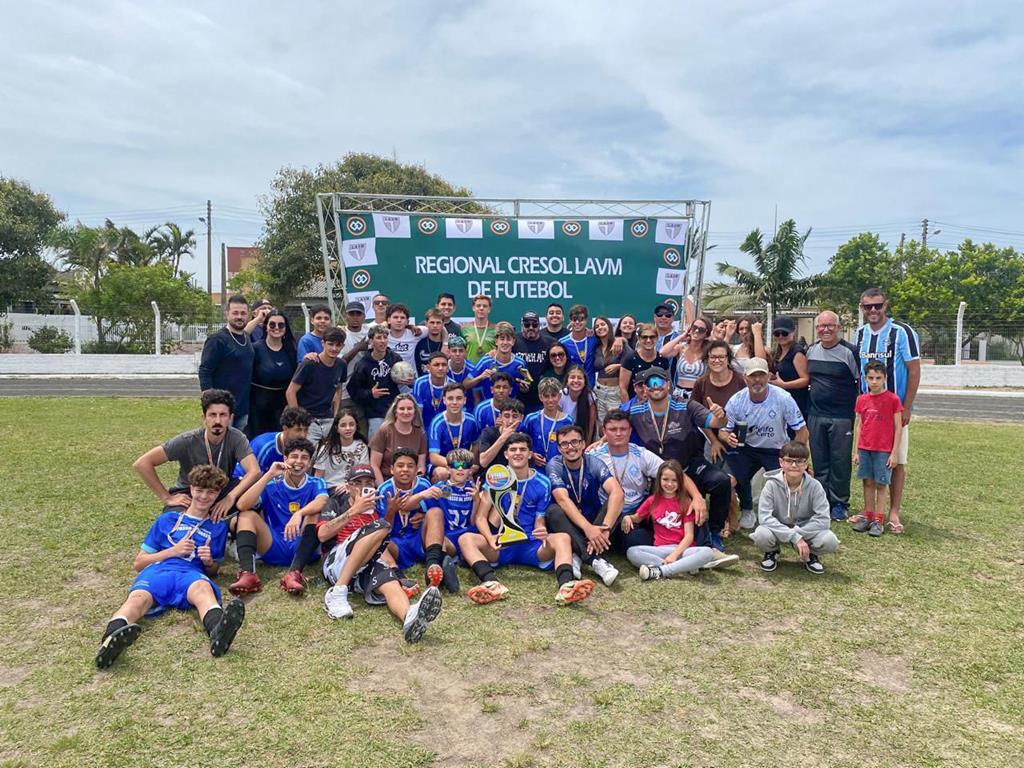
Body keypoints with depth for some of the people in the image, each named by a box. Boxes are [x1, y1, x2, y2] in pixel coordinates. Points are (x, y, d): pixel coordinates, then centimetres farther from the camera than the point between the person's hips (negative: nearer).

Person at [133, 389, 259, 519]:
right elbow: (142, 463, -20)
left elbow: (254, 471, -31)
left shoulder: (236, 438, -19)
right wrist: (167, 498, -21)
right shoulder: (187, 441, -20)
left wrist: (231, 497, -44)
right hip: (188, 495, -2)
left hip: (220, 491, 2)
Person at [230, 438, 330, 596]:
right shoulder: (272, 485, 5)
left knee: (315, 512, -23)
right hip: (274, 549, 2)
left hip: (303, 549, -2)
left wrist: (299, 513, -39)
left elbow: (323, 502, -21)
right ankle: (248, 574, -37)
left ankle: (294, 573, -40)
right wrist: (269, 475, -16)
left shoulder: (316, 484, 4)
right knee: (247, 515, -14)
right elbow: (242, 505, -12)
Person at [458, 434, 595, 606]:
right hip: (501, 546, 0)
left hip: (532, 546, 0)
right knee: (466, 538, -26)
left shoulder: (543, 483, 5)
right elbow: (480, 517, -1)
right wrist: (490, 539, -23)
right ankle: (492, 583, -50)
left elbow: (539, 522, 5)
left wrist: (542, 533, -21)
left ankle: (566, 585, -54)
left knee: (563, 538, -27)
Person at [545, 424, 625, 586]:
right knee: (553, 511, -32)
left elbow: (617, 493, -28)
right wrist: (587, 528, -44)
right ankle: (595, 561, -42)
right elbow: (563, 500, -29)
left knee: (613, 502, -25)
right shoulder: (554, 465, -14)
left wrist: (606, 527, -43)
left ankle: (577, 557, -33)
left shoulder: (594, 463, -12)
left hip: (594, 520, 1)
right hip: (568, 525, -1)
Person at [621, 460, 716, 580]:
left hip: (682, 549, -1)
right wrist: (627, 517, -3)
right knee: (631, 552, -26)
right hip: (660, 549, 1)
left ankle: (659, 571, -31)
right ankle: (687, 566, -29)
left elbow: (689, 535, -3)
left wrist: (675, 554, -17)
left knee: (707, 552, -31)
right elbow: (636, 518, 22)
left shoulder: (685, 502, 4)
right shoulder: (653, 501, 10)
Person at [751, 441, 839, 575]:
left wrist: (797, 532, -26)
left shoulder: (814, 486, -14)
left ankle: (809, 555, 8)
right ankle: (772, 552, 5)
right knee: (761, 535, -34)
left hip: (805, 530, 1)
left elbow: (822, 519, -17)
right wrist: (794, 537, -30)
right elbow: (764, 517, -24)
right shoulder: (772, 484, -17)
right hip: (778, 530, -1)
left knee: (830, 541, -28)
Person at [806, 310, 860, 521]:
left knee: (840, 463, 2)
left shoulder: (849, 351, -8)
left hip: (842, 417, -5)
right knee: (819, 462, 10)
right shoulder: (811, 351, 8)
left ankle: (840, 503, 14)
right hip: (815, 415, 5)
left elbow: (862, 382, -4)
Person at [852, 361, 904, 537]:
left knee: (880, 485, 1)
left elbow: (898, 428, -4)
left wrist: (894, 453, -7)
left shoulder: (892, 399, -6)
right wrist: (857, 451, 7)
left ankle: (878, 521, 6)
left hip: (883, 450, -4)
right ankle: (867, 517, 16)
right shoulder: (862, 399, 5)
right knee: (868, 483, 9)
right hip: (865, 449, 4)